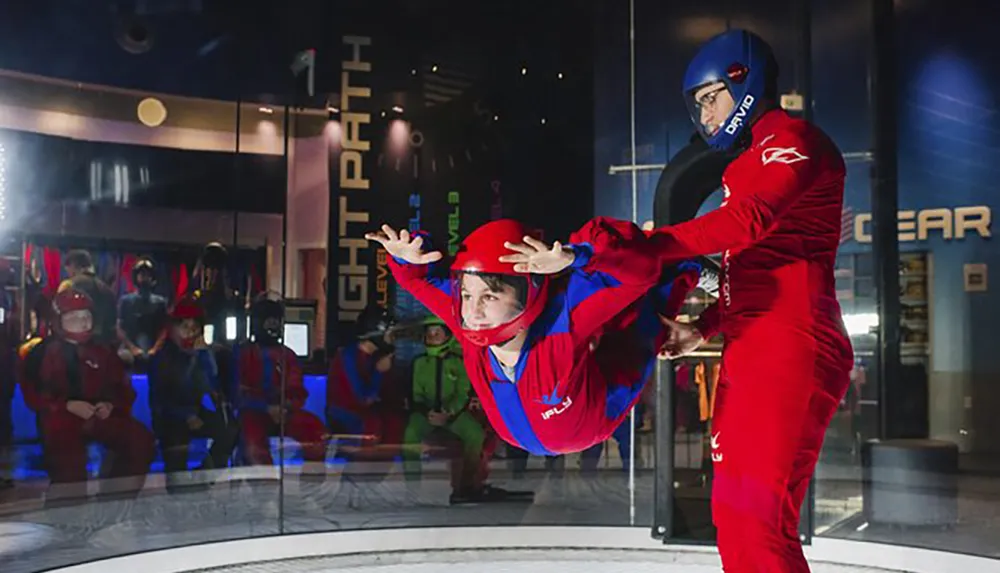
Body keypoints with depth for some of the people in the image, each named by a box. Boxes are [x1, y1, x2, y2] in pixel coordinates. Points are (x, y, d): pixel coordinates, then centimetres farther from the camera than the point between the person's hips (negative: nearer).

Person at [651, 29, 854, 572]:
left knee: (756, 516, -15)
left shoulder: (792, 140, -3)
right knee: (733, 512, 11)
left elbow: (746, 220, -20)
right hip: (749, 349, 10)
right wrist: (704, 329, 13)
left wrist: (647, 245, -25)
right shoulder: (750, 163, 25)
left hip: (789, 347, -10)